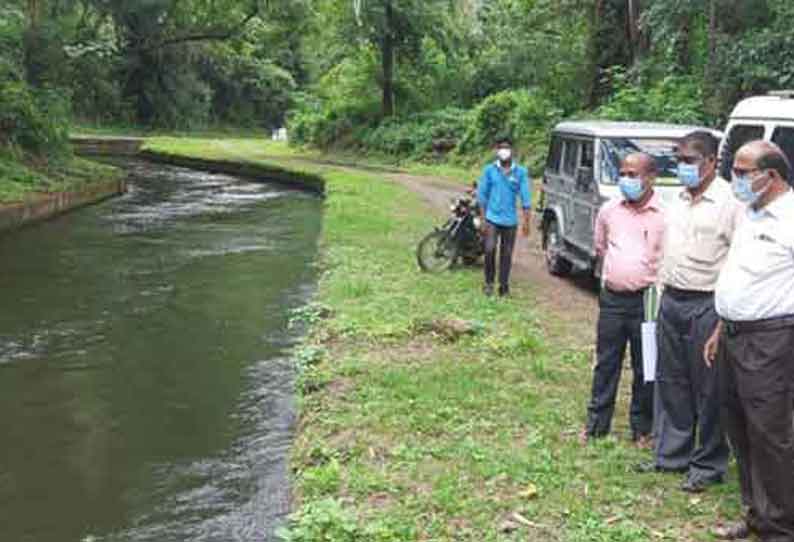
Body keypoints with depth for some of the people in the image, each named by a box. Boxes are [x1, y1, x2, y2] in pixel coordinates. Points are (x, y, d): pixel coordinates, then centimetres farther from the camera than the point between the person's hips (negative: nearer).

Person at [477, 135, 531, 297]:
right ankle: (489, 282, 4)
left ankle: (504, 284, 19)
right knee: (490, 249, -13)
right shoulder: (490, 170, 0)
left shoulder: (520, 172, 0)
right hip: (492, 219, -1)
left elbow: (525, 197, 0)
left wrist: (526, 221, -5)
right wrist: (483, 219, -1)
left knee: (506, 254, 6)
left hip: (510, 221, 1)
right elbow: (482, 195, 4)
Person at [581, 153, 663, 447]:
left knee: (645, 368, 8)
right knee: (605, 363, 12)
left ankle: (642, 428, 22)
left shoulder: (665, 214, -10)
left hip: (645, 300, -4)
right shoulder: (609, 210, 5)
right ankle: (597, 423, 24)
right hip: (611, 298, 4)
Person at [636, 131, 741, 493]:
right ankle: (671, 454, 27)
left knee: (709, 390, 3)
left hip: (708, 306, -7)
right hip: (671, 301, 7)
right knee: (670, 383, 14)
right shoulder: (677, 200, 12)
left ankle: (708, 466, 15)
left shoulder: (730, 202, -11)